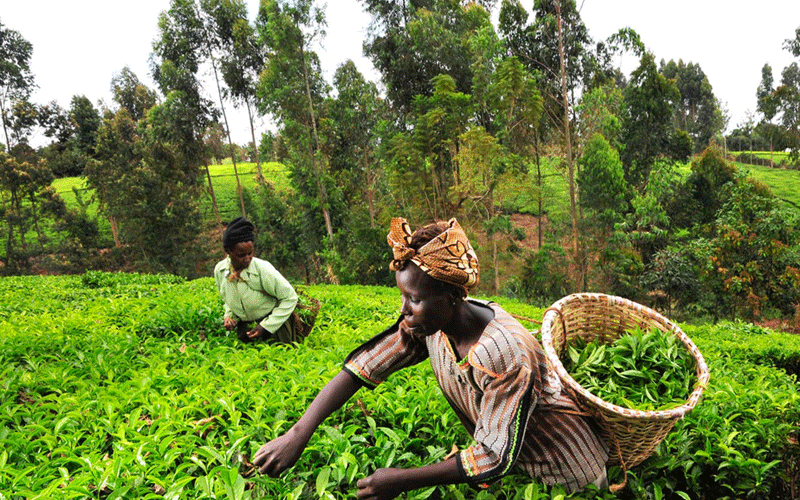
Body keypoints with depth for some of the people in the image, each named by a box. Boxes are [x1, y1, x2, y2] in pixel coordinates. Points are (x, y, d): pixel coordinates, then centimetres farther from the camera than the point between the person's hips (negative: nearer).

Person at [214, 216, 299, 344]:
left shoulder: (263, 269, -27)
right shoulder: (219, 270, -10)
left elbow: (290, 298, -17)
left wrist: (266, 326, -18)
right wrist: (229, 315, -9)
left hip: (274, 324, -4)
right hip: (245, 326, 4)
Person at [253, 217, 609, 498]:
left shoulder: (508, 356, -37)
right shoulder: (427, 323, -18)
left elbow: (494, 458, -31)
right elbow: (363, 365, -18)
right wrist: (298, 434, -26)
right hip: (503, 448, 5)